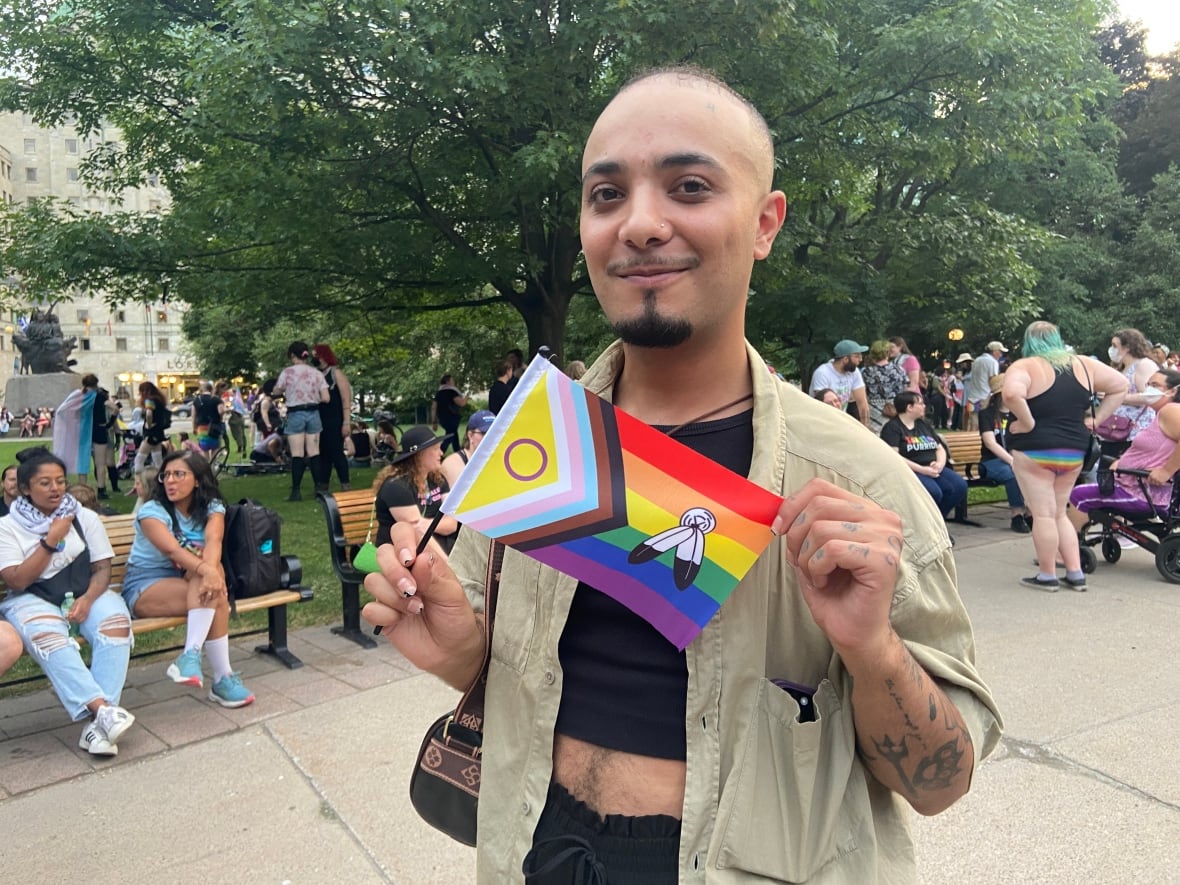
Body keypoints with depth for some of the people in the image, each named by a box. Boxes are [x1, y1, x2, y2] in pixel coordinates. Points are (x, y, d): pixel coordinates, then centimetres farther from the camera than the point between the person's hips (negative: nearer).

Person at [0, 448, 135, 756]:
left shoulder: (85, 517, 9)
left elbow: (102, 568, 4)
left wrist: (88, 598, -16)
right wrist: (51, 540, -12)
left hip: (85, 594, 2)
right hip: (33, 600, -1)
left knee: (116, 621, -32)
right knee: (48, 638, -37)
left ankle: (96, 721, -38)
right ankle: (102, 709, -45)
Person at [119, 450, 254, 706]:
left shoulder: (212, 508, -2)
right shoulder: (152, 511, -12)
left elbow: (213, 541, -24)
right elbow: (172, 550, -31)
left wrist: (211, 571, -46)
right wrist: (207, 571, -50)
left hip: (191, 581, 4)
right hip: (145, 588, -4)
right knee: (216, 597, -30)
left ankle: (191, 655, -33)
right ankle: (223, 678, -31)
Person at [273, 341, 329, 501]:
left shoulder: (287, 372, -6)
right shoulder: (316, 373, 0)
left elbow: (276, 392, 7)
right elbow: (325, 398, -2)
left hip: (295, 414, -2)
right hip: (313, 413, 2)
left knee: (297, 454, -1)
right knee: (314, 453, 6)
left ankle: (296, 491, -1)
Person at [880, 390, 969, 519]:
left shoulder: (924, 424, 22)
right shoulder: (892, 427, -2)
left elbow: (940, 448, 20)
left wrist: (940, 464, -4)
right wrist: (922, 470, -19)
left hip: (933, 469, 7)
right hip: (910, 471, -7)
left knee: (959, 486, -18)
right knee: (933, 492, -33)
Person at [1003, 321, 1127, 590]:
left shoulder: (1025, 366, -9)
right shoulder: (1083, 365, 9)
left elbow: (1012, 393, -30)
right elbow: (1120, 386, 16)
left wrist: (1028, 423, -18)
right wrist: (1096, 419, 12)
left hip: (1035, 451, -6)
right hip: (1074, 451, 6)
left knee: (1043, 515, 1)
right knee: (1059, 514, 18)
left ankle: (1047, 576, 7)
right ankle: (1075, 573, 18)